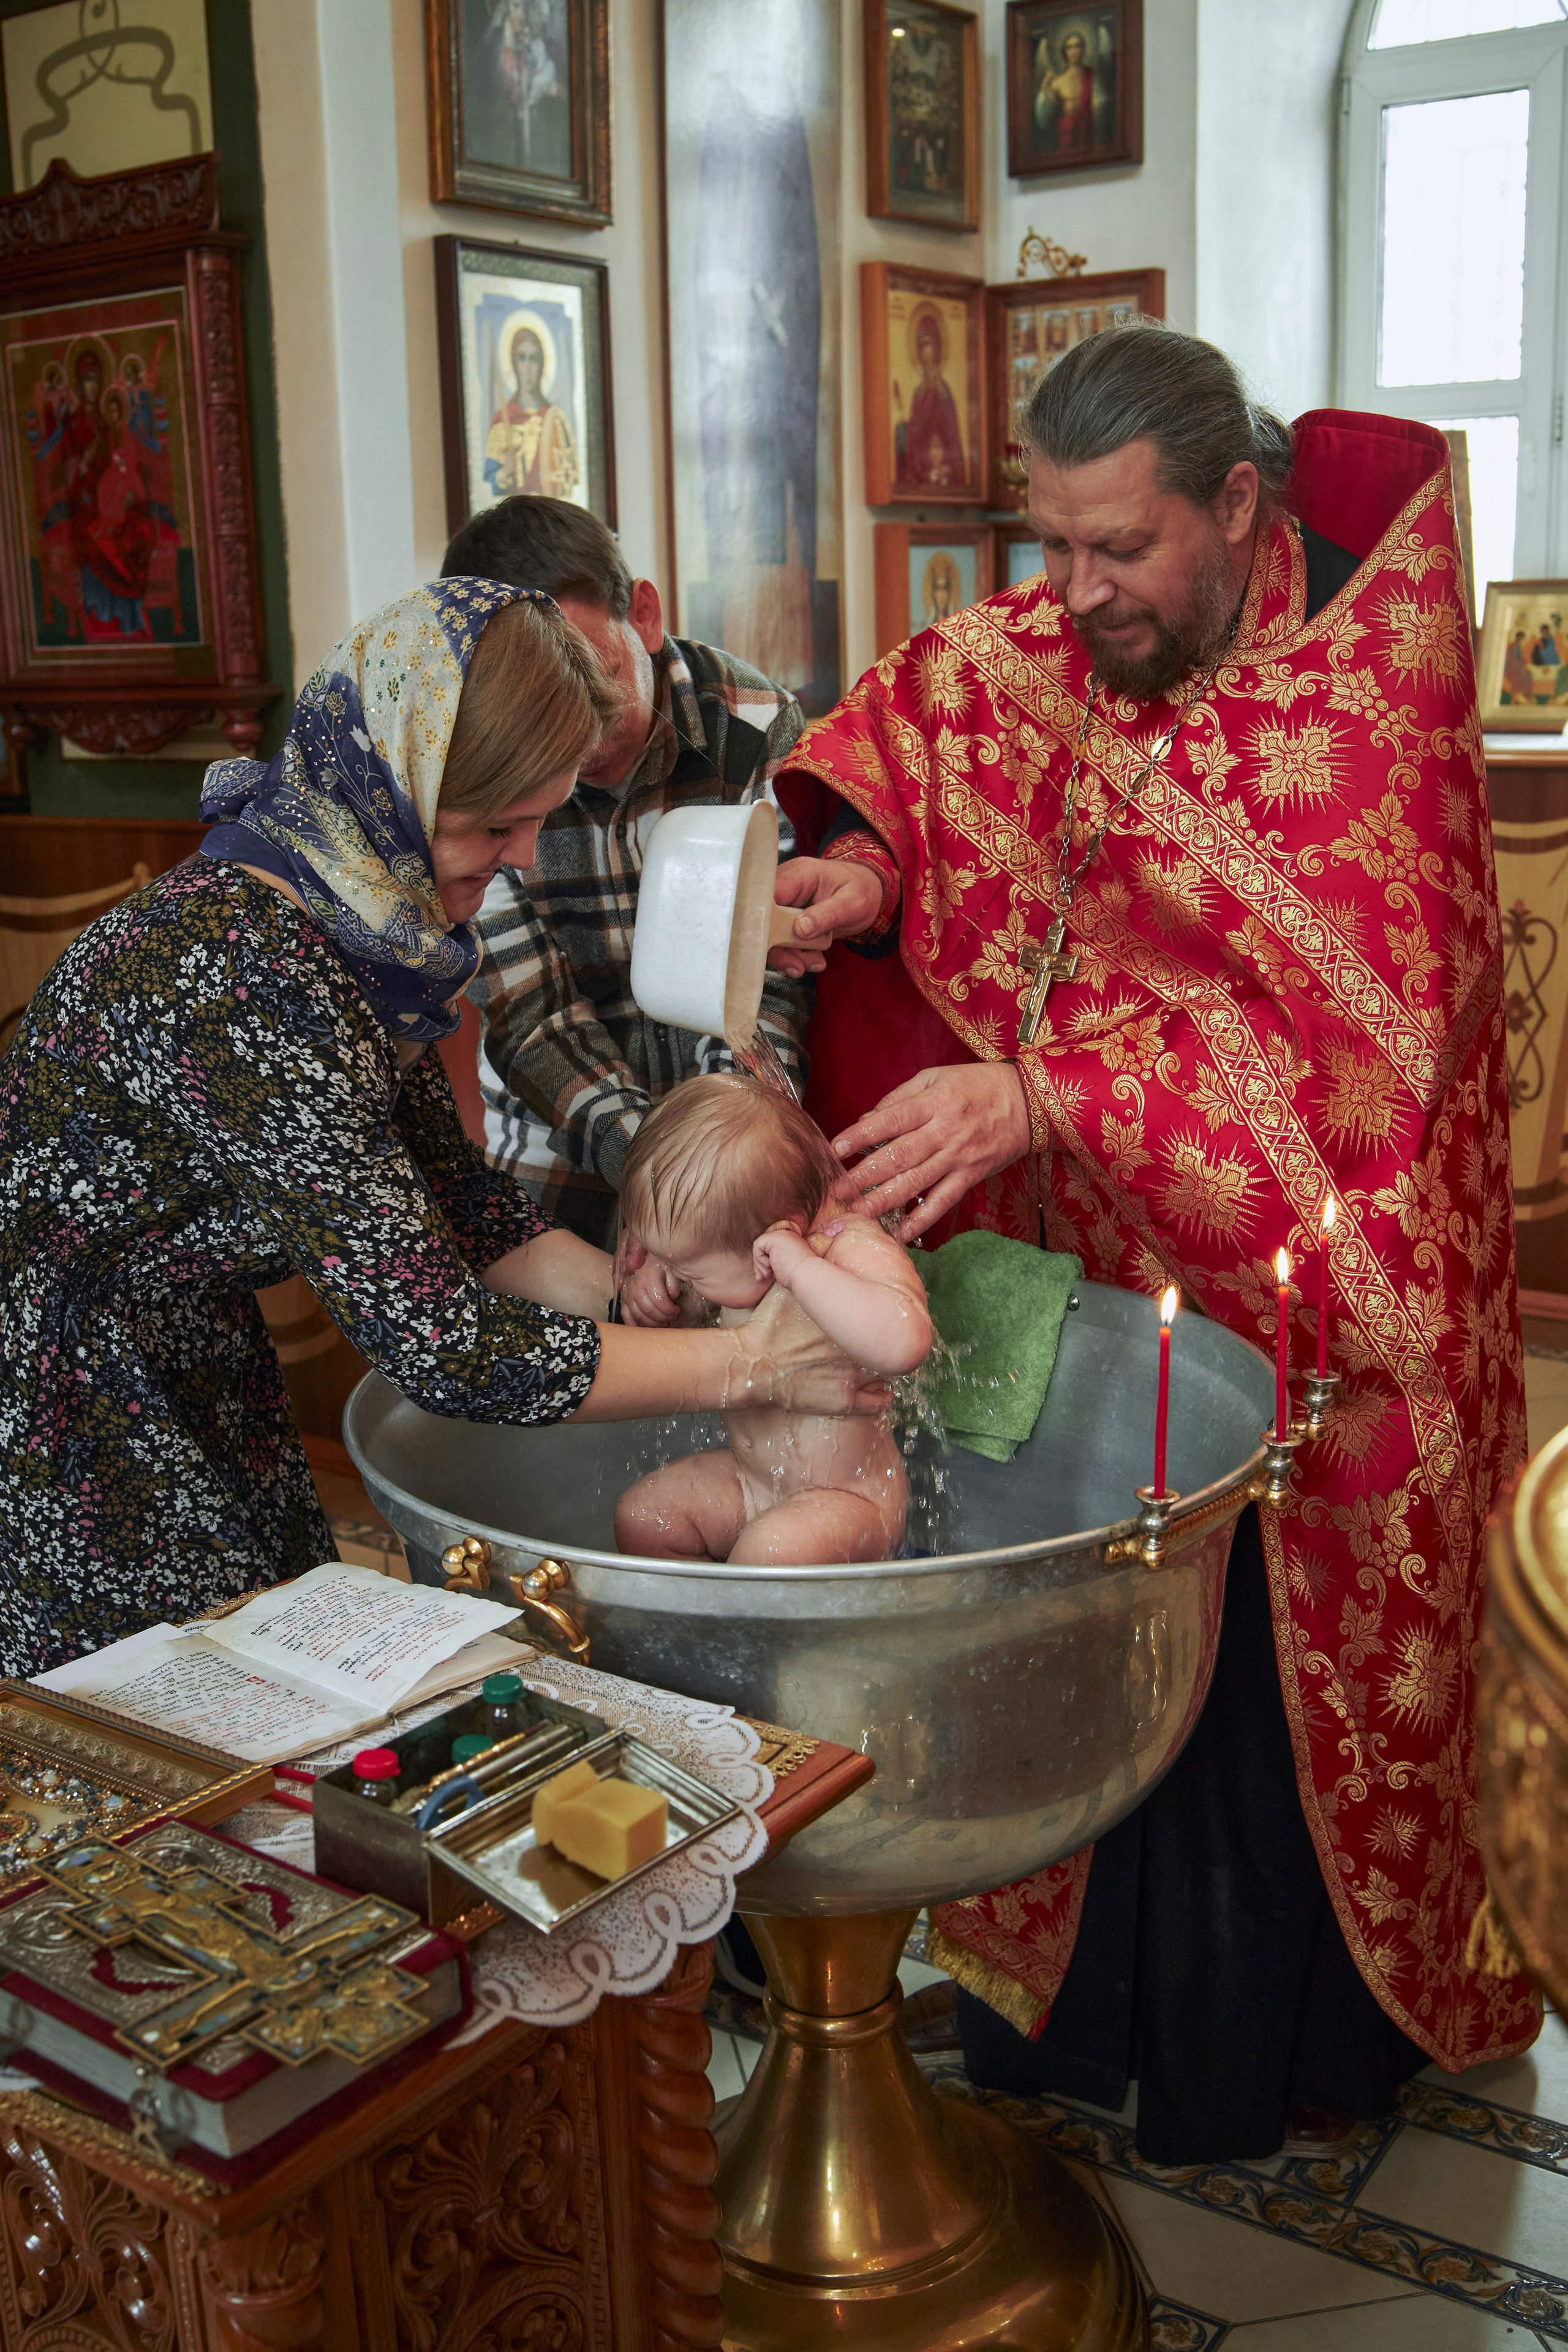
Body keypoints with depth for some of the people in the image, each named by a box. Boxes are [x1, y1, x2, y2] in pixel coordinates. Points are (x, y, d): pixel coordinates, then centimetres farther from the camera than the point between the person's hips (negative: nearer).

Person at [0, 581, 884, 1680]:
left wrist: (668, 1304, -8)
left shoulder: (363, 921, -3)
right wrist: (748, 1363, -23)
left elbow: (459, 1206, 3)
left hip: (198, 1387, 9)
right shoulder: (243, 977, -33)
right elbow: (441, 1342, -31)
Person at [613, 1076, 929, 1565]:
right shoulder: (738, 1234, -7)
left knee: (773, 1550, -32)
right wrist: (649, 1277, -6)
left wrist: (801, 1268, -45)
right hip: (748, 1475, 8)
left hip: (848, 1499, -8)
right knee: (641, 1516, -2)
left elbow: (904, 1342, -50)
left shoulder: (858, 1250, -28)